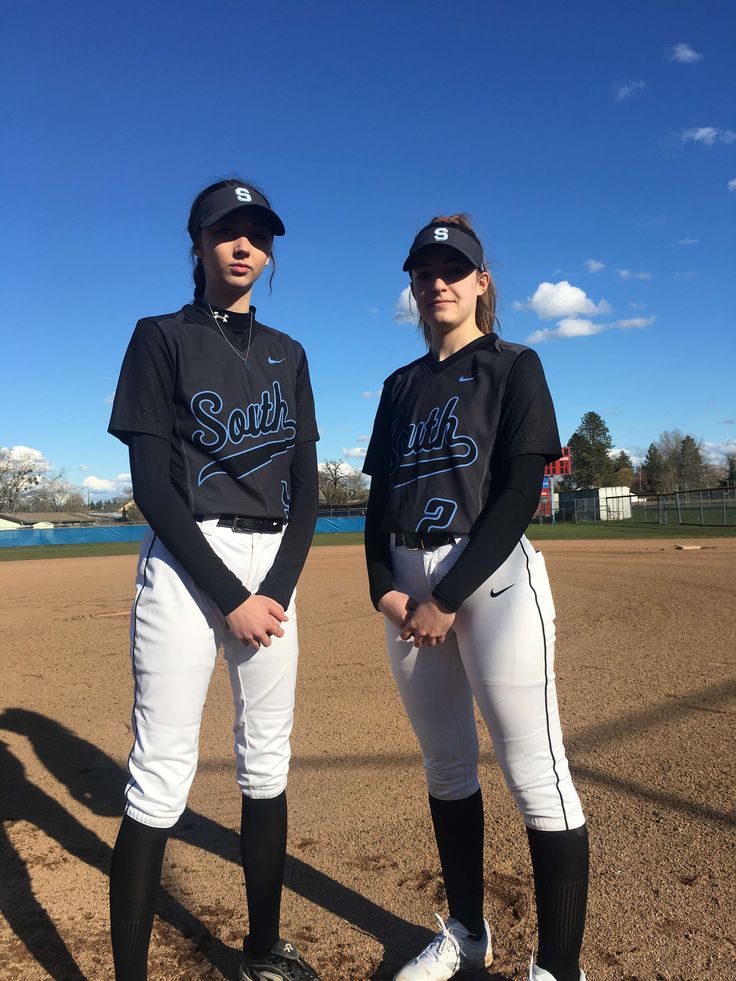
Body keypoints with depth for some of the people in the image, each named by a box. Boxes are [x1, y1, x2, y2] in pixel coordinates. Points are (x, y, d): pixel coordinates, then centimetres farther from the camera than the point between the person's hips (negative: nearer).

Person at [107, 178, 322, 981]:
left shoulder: (286, 354, 14)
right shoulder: (161, 338, 2)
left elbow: (306, 486, 8)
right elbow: (151, 485, -8)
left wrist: (276, 589, -5)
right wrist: (229, 596, -14)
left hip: (275, 567, 5)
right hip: (184, 564, -4)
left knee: (266, 765, 11)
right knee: (160, 779, -6)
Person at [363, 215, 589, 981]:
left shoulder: (514, 367, 2)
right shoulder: (401, 386, 17)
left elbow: (520, 493, -9)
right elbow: (380, 494, 13)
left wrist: (449, 599, -14)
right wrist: (384, 588, -3)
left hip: (494, 576, -5)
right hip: (408, 586, 6)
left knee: (534, 775, -3)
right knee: (445, 766, 14)